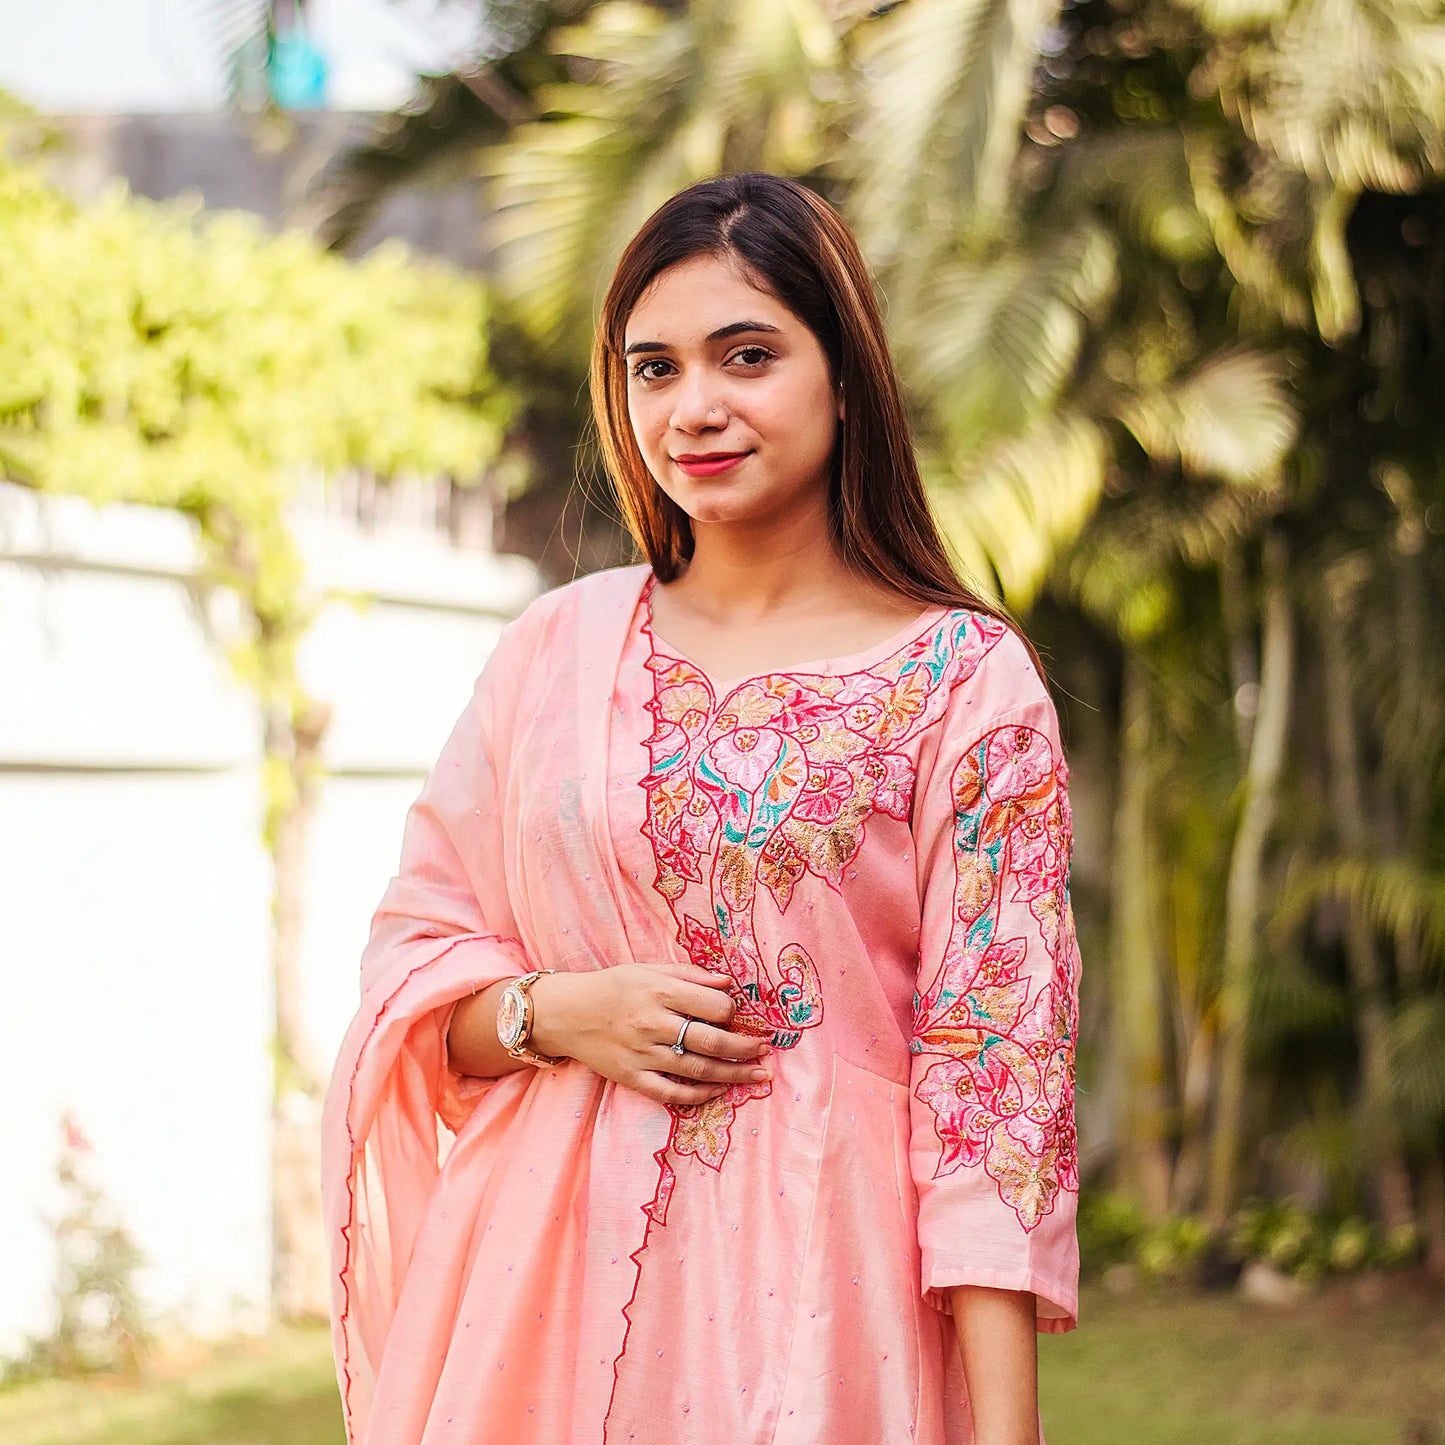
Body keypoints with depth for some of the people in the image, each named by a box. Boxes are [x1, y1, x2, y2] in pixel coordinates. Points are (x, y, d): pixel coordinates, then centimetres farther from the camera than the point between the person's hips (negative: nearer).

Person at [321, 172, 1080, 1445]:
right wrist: (558, 1013, -10)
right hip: (543, 1279, 3)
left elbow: (998, 1062, -8)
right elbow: (412, 956, 11)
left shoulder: (966, 680, -4)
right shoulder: (557, 647, 6)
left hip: (810, 1269, -3)